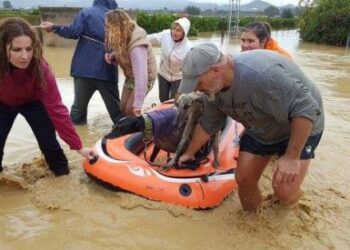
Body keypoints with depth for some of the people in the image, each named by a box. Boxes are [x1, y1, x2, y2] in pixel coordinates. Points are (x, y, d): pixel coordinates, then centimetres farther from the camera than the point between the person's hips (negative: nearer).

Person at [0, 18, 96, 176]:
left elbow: (56, 108, -34)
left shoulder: (40, 69, -36)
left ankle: (62, 172, 17)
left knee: (48, 141, -8)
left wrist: (78, 146, -33)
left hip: (32, 102, -1)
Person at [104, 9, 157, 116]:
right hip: (130, 76, 8)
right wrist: (112, 56, -21)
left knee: (130, 109, -10)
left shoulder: (137, 47, -39)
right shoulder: (123, 37, -13)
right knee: (123, 108, 10)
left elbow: (141, 76, -46)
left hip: (145, 77, -8)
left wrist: (137, 105, -51)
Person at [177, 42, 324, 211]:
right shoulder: (213, 89, -12)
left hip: (300, 128, -6)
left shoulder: (261, 74, -40)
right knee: (244, 179, 0)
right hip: (260, 131, 6)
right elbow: (207, 125, 4)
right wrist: (189, 153, 14)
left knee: (284, 191, -15)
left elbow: (306, 109, -35)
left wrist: (292, 157, -31)